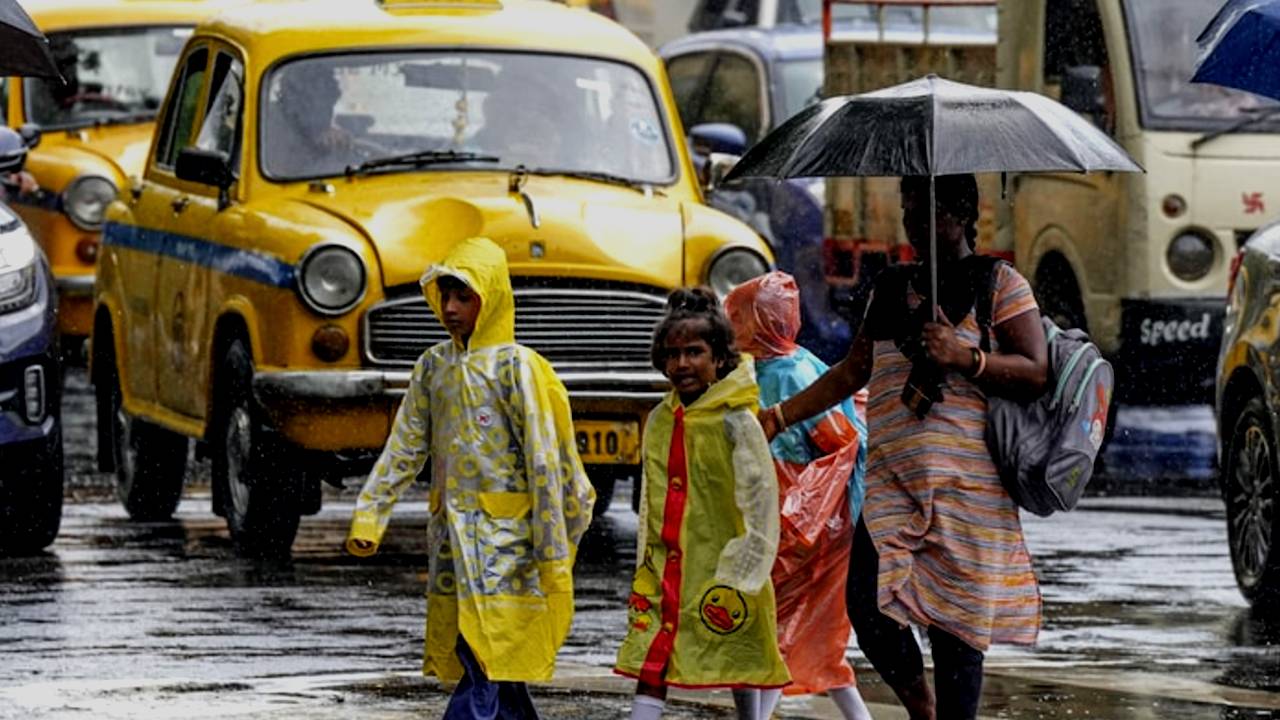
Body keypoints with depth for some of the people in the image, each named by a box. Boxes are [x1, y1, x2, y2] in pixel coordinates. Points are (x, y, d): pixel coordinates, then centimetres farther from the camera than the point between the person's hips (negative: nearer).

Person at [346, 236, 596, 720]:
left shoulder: (515, 368, -9)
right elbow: (404, 449, 12)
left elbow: (544, 464, -11)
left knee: (486, 671, -13)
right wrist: (369, 517, 0)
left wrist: (553, 557, -13)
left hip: (504, 540, -7)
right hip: (451, 537, 7)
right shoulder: (434, 366, 11)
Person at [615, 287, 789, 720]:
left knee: (740, 668, 5)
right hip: (666, 568, 5)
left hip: (723, 569, -5)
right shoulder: (660, 421, 8)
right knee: (649, 667, -2)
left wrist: (739, 576, -14)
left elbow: (760, 505, -12)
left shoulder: (736, 422, -10)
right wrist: (646, 566, 12)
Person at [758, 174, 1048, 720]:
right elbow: (851, 374, 26)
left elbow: (1036, 372, -6)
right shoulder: (891, 289, 18)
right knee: (867, 605, -9)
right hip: (892, 482, 5)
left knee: (957, 623, -5)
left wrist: (963, 358, -18)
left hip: (967, 485, -5)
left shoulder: (1000, 285, 3)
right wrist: (779, 418, 23)